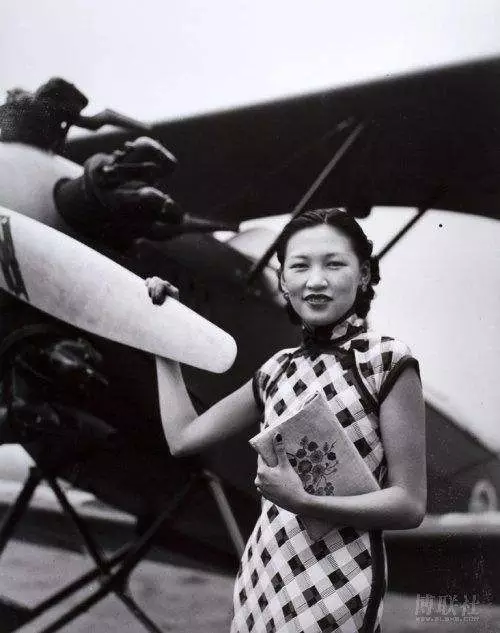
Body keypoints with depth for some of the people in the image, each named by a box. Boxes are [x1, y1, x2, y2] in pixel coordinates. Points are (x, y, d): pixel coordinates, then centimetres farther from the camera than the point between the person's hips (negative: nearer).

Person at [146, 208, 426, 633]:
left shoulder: (386, 360, -12)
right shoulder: (278, 370, 5)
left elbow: (410, 504, -13)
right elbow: (183, 437, 7)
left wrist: (304, 502, -25)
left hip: (336, 583, -5)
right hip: (264, 572, 5)